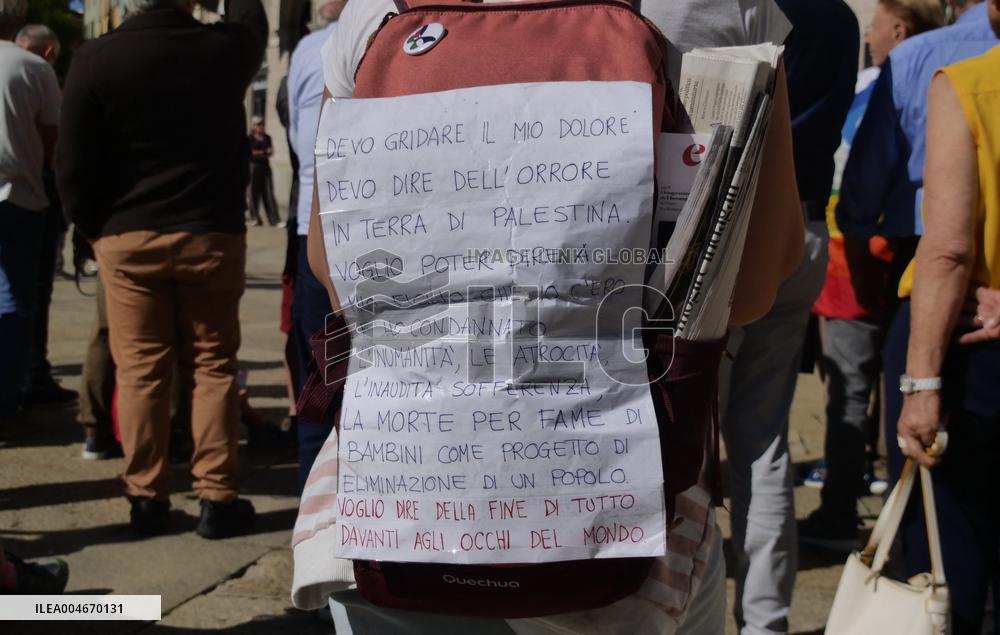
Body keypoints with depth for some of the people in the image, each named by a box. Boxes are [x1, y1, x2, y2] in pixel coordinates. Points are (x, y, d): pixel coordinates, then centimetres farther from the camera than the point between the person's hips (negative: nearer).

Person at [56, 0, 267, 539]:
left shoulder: (95, 60, -8)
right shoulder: (226, 47, -5)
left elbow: (72, 167, -5)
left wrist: (94, 227, 9)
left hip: (127, 239, 0)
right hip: (213, 235, 0)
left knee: (140, 371, 7)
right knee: (213, 367, 8)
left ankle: (146, 498, 11)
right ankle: (217, 498, 8)